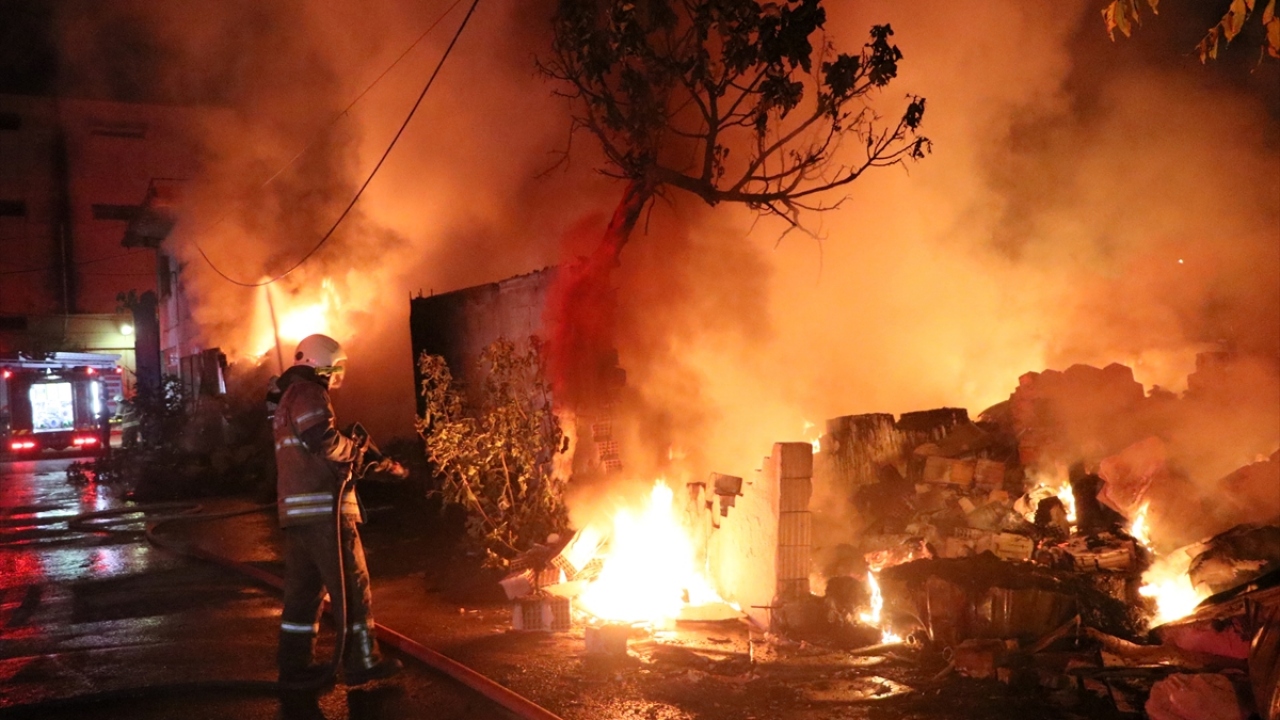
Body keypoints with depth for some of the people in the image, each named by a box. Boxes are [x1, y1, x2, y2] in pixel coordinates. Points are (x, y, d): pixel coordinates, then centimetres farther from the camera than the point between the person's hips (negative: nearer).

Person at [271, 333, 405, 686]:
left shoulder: (286, 399, 24)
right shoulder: (307, 393, -9)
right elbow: (325, 441, -24)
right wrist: (355, 446, -4)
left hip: (295, 510, 10)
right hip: (322, 508, -10)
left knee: (303, 587, 13)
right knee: (351, 584, -2)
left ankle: (294, 664, 17)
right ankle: (362, 663, 4)